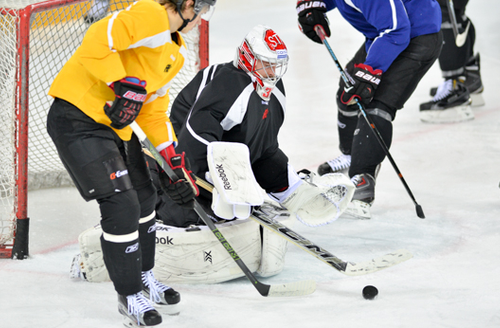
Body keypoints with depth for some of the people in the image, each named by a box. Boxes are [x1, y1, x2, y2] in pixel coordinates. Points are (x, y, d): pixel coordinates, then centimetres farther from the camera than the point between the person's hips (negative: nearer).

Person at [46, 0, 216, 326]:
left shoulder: (176, 52, 16)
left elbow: (153, 108, 19)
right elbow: (97, 41, -29)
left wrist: (176, 161, 13)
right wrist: (125, 87, -31)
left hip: (117, 125, 11)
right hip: (78, 119, -11)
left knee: (144, 198, 19)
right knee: (121, 205, -11)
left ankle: (143, 277, 39)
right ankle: (130, 296, 3)